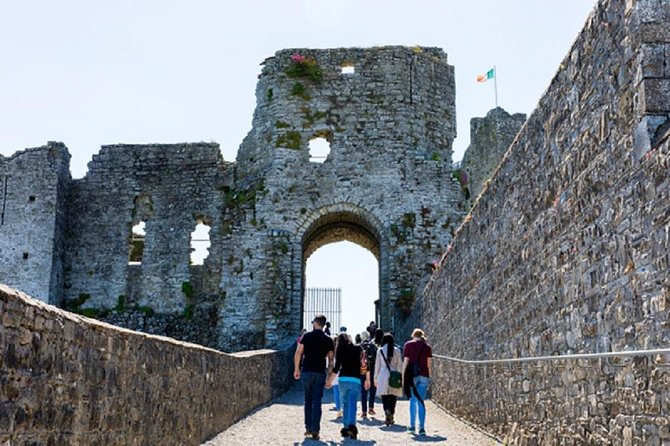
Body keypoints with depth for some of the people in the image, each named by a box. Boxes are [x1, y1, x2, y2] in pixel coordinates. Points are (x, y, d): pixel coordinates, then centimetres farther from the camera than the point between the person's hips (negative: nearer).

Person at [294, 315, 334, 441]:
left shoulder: (306, 336, 0)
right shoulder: (328, 340, 3)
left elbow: (298, 353, -4)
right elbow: (330, 358, 4)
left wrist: (296, 369, 5)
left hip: (307, 372, 0)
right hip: (320, 373, 0)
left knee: (308, 400, 13)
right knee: (317, 402, 0)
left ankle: (308, 428, 15)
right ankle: (315, 430, -6)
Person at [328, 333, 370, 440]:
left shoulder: (340, 349, 6)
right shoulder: (358, 348, 12)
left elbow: (337, 367, 0)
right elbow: (365, 364, 8)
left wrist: (329, 380, 7)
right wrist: (367, 380, 16)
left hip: (343, 379, 0)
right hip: (355, 379, 0)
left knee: (345, 404, 15)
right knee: (352, 404, -6)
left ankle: (346, 428, 14)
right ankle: (351, 426, -26)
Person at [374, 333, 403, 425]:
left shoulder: (380, 350, 0)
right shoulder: (397, 350, 0)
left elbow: (377, 365, 4)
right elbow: (400, 365, 3)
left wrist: (375, 378, 12)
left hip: (383, 376, -1)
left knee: (384, 397, 2)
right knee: (393, 397, 10)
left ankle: (387, 411, -23)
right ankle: (391, 416, 10)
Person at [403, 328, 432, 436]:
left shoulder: (408, 344, 2)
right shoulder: (427, 346, 8)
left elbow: (406, 362, -1)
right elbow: (428, 364, 7)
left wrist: (403, 377, 3)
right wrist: (429, 378, 13)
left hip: (412, 375, -1)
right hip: (424, 376, 2)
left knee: (413, 400, 10)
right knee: (421, 401, 5)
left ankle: (412, 426, 9)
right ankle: (422, 428, 0)